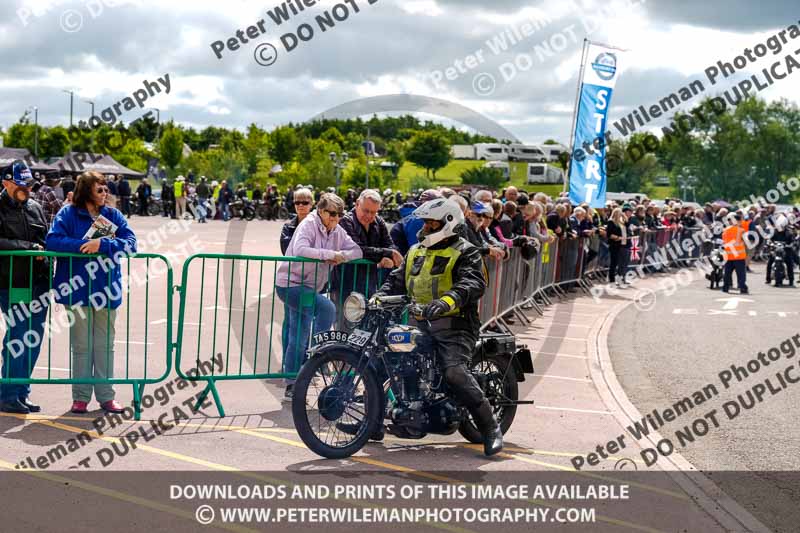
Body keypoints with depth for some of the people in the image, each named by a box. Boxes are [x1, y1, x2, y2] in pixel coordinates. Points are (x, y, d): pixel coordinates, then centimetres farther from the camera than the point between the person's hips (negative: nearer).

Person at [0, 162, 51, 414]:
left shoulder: (35, 208, 15)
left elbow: (47, 240, 21)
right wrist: (30, 247, -15)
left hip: (39, 283, 6)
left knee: (34, 340, 9)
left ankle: (22, 393, 19)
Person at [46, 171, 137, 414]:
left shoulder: (113, 215, 5)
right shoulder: (68, 214, -2)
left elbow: (130, 243, -5)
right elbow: (52, 241, -12)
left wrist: (102, 244, -18)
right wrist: (83, 245, -21)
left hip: (106, 290, 2)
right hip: (77, 291, -2)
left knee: (105, 345, 8)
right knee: (81, 345, 6)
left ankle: (105, 396, 16)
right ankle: (81, 396, 14)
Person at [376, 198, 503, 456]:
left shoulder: (465, 252, -1)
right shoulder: (416, 252, 23)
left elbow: (473, 283, -18)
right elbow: (397, 279, 20)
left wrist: (447, 300, -38)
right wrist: (380, 297, -2)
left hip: (453, 324, -7)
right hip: (419, 323, 7)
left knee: (455, 372, -28)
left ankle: (490, 427, -19)